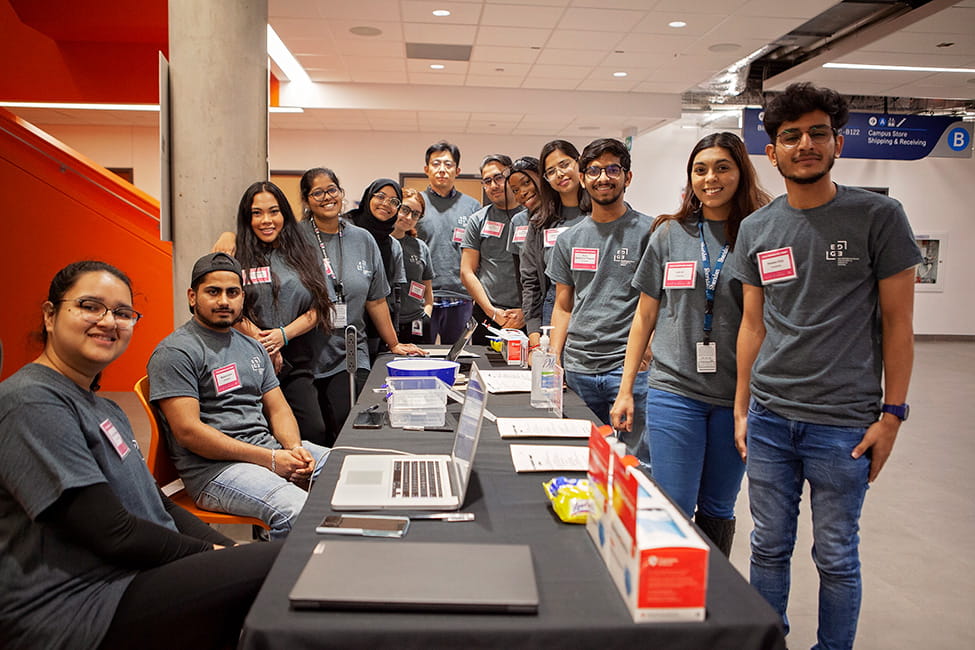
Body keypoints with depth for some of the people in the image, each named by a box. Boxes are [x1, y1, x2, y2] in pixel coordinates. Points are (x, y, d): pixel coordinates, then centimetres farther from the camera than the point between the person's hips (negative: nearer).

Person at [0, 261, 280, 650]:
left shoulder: (102, 406, 17)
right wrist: (212, 554, -9)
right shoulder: (32, 403, -14)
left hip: (139, 575, 9)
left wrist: (232, 552, 2)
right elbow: (112, 532, -19)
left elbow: (157, 505, 15)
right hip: (75, 611, -9)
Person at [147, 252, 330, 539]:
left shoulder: (253, 347, 20)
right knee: (298, 512, -33)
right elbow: (188, 431, -14)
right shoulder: (174, 352, -5)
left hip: (271, 448, 8)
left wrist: (295, 448, -5)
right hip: (213, 467, -8)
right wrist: (269, 459, -17)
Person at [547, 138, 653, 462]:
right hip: (578, 367, 4)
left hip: (631, 365, -4)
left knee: (637, 460, -1)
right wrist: (552, 361, 7)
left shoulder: (648, 232, -1)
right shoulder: (569, 239, 13)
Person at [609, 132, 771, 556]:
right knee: (673, 511, 0)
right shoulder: (669, 234, 6)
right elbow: (645, 316, 10)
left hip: (737, 395, 0)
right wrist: (625, 390, 7)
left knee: (717, 510, 12)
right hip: (674, 390, 0)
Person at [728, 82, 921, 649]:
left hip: (844, 422, -3)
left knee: (836, 556, 9)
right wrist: (742, 409, 10)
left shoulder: (879, 217, -3)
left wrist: (892, 413, -6)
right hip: (769, 417, 3)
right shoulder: (756, 230, 7)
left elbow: (898, 321, -2)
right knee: (770, 548, 13)